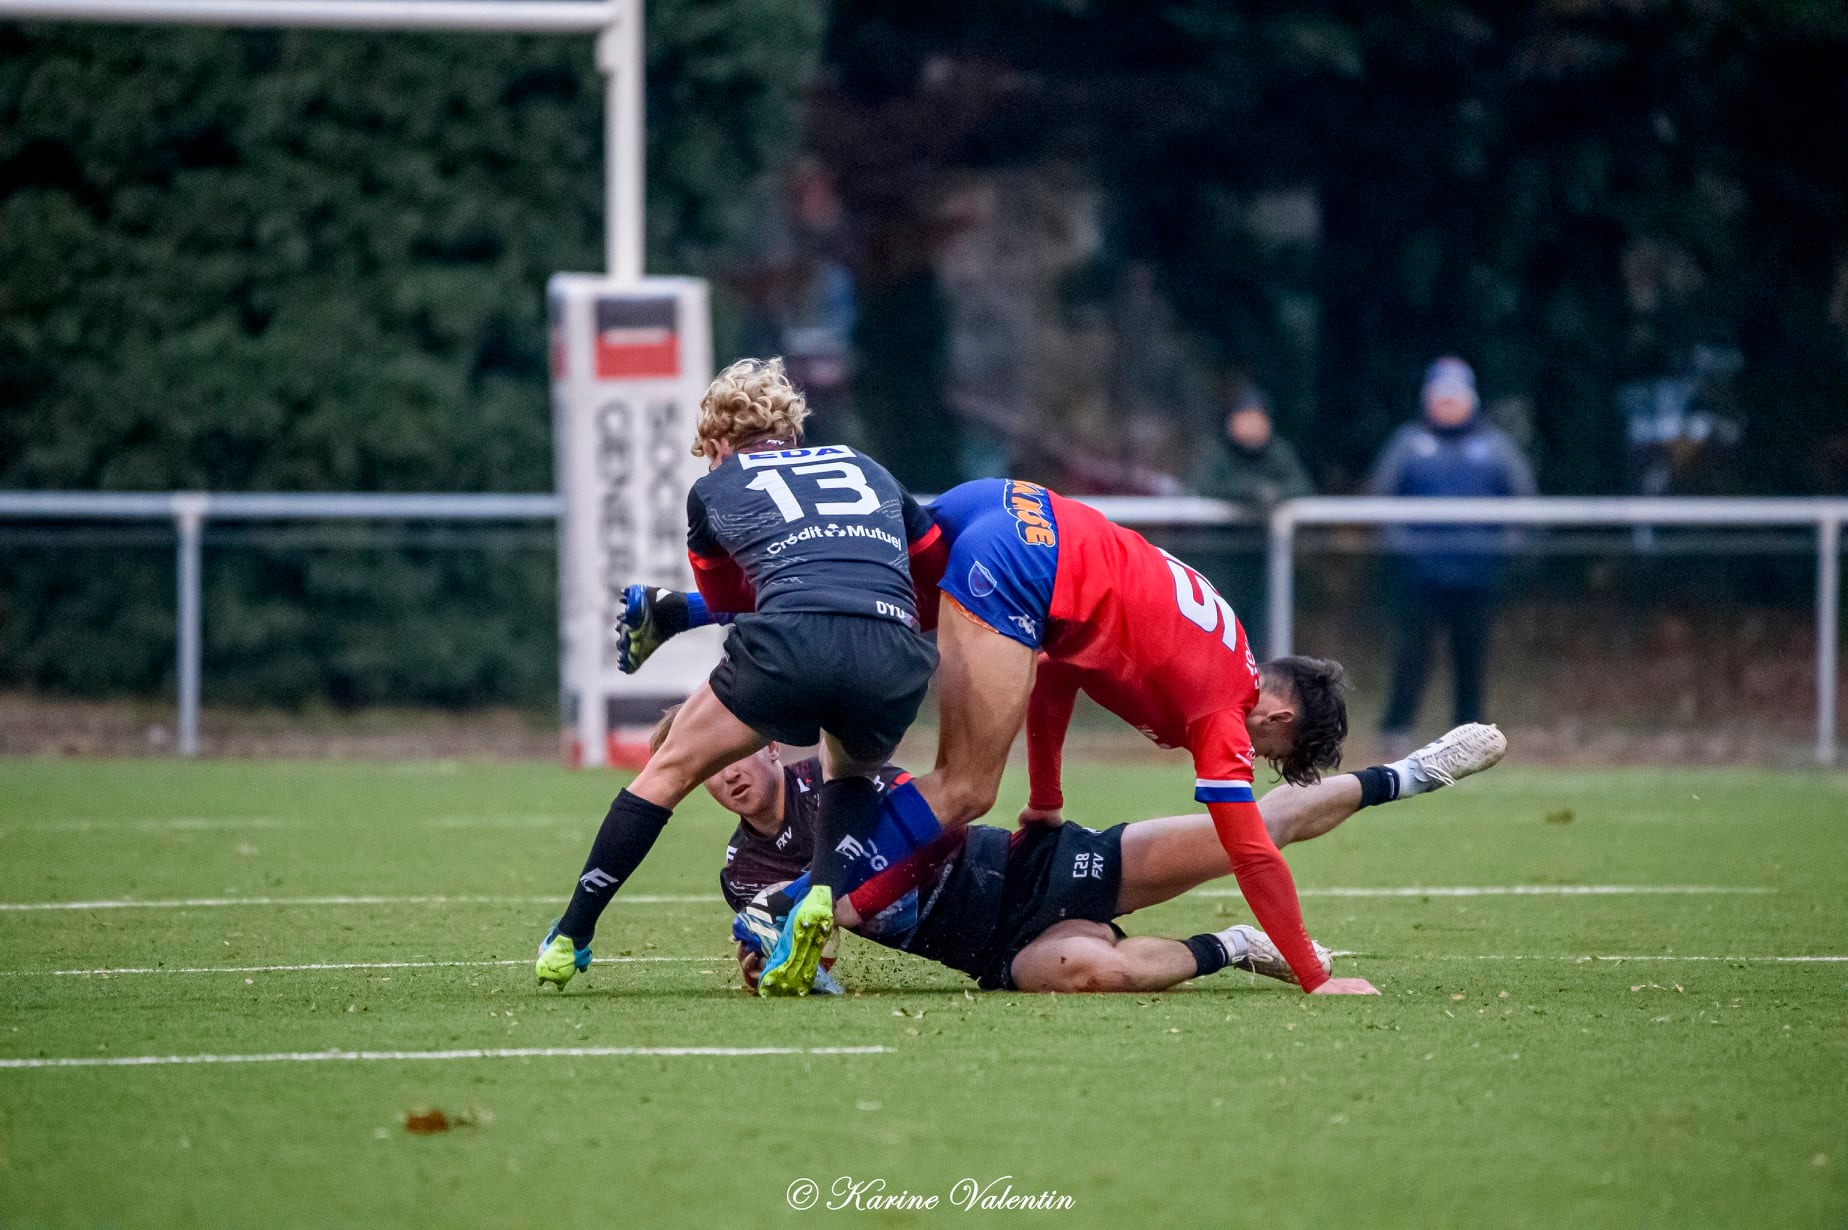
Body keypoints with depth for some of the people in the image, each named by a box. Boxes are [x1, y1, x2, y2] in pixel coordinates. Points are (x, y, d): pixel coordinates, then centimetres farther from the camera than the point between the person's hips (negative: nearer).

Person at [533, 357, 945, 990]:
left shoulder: (714, 490, 27)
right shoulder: (867, 469, 32)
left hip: (790, 638, -2)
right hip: (897, 655, 2)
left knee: (669, 771, 19)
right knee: (854, 771, 32)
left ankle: (570, 939, 22)